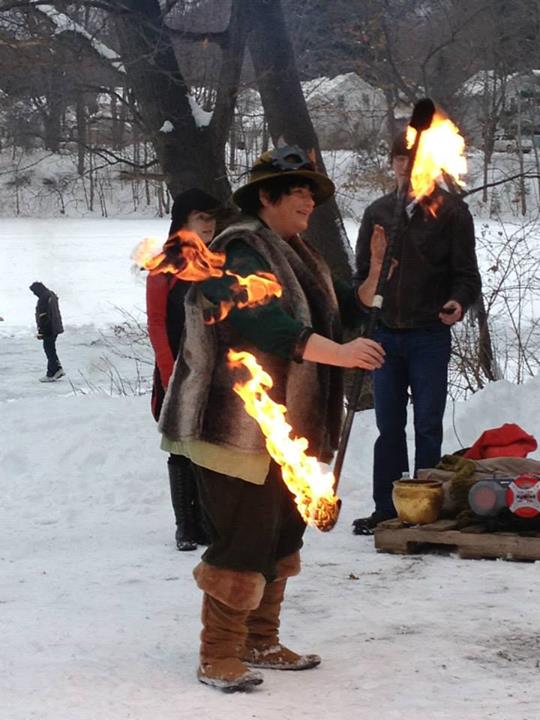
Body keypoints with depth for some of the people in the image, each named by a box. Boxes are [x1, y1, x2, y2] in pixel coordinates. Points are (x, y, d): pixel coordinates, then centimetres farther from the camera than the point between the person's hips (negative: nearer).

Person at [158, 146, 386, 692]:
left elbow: (343, 308, 23)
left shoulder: (295, 256, 18)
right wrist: (339, 353, -34)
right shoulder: (238, 253, -15)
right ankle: (217, 658, -1)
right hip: (238, 428, -10)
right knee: (243, 540, -10)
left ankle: (260, 644, 29)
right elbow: (265, 324, -29)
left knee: (278, 538, 16)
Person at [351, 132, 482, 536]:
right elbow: (363, 272, 19)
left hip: (430, 336, -4)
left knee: (428, 426, 0)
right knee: (389, 427, 7)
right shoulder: (378, 212, 12)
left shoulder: (450, 211, 0)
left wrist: (458, 303, -22)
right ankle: (387, 510, 13)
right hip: (385, 335, 4)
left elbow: (466, 272, -2)